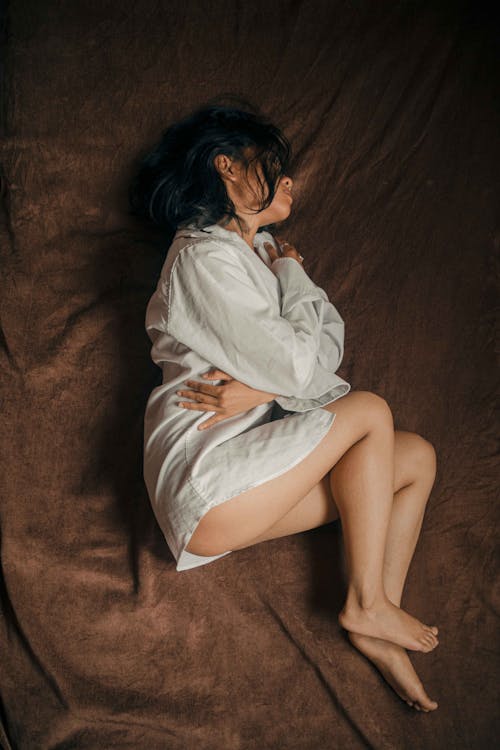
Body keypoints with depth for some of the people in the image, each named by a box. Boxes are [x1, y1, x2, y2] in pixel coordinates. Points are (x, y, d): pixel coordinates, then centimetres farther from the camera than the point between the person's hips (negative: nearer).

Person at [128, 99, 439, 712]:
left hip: (261, 451, 8)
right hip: (203, 476, -8)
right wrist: (294, 279, 0)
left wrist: (262, 388, -14)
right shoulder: (205, 258, -12)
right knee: (370, 412, -16)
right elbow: (297, 364, -17)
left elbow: (329, 345, 5)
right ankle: (364, 605, -7)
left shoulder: (263, 248, 17)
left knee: (418, 458, -1)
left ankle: (377, 628, -3)